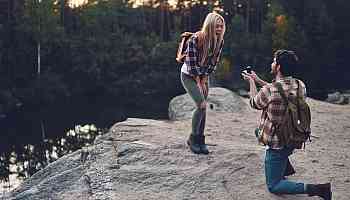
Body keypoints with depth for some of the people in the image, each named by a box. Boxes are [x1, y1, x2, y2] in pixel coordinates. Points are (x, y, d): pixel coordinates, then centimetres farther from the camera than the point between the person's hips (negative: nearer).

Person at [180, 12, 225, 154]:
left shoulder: (219, 41, -10)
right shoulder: (195, 40, -27)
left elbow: (213, 63, -3)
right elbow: (191, 64, -22)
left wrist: (204, 81, -6)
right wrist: (198, 83, -15)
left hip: (203, 76, 6)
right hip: (189, 75, -6)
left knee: (203, 108, 4)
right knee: (202, 105, -17)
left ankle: (200, 140, 16)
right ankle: (193, 138, -2)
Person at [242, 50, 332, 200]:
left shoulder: (268, 91, -26)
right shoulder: (300, 86, -7)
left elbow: (254, 103, -2)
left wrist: (251, 82, 13)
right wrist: (258, 80, 20)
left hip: (277, 146, -7)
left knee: (273, 186, 6)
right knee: (259, 131, 33)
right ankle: (286, 167, 30)